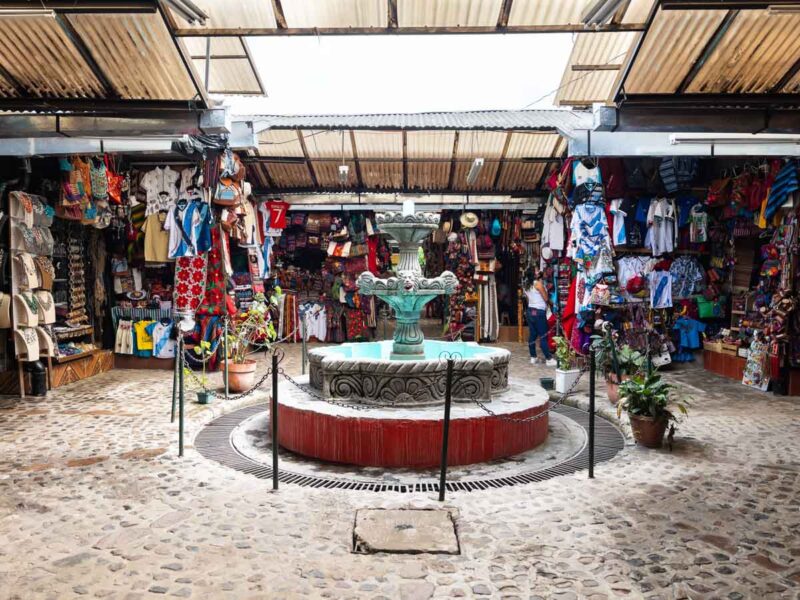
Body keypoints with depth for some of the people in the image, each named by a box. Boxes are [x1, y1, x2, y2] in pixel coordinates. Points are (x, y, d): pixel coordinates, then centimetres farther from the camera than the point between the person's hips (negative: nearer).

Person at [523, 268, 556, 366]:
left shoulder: (526, 285, 9)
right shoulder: (538, 283, -13)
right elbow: (546, 298, -9)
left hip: (530, 311, 8)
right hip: (539, 312, -8)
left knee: (532, 335, 11)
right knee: (543, 336, -4)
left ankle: (533, 358, 15)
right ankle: (549, 359, -1)